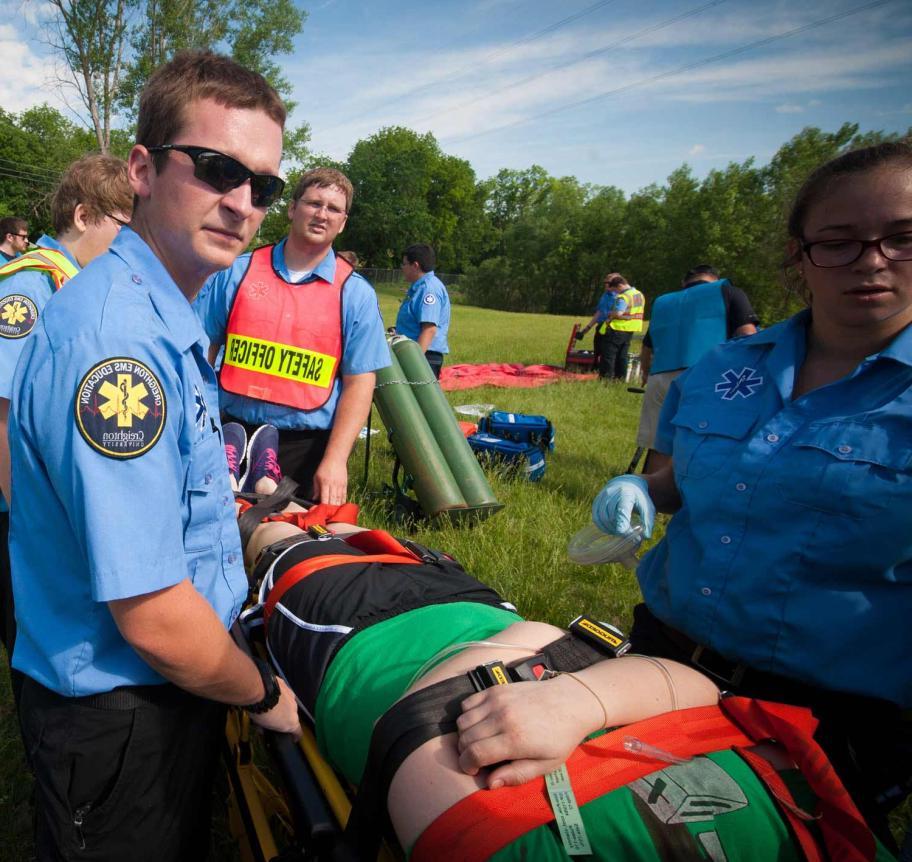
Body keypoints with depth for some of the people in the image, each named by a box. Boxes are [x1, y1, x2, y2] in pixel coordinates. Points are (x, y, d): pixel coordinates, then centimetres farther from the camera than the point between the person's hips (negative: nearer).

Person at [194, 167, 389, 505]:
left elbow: (359, 382, -5)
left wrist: (335, 460, -13)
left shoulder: (356, 293, -1)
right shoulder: (238, 272, 4)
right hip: (234, 435, 2)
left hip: (308, 447, -1)